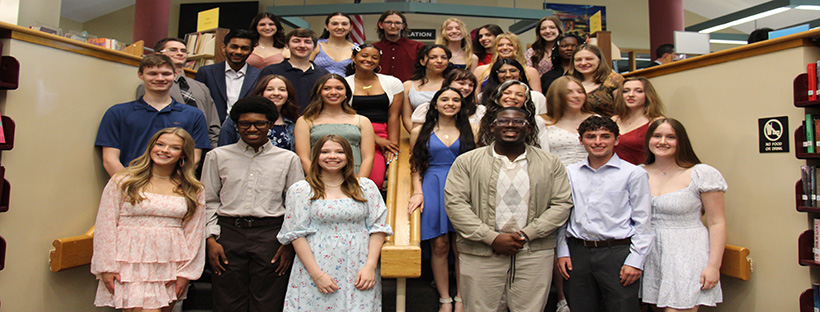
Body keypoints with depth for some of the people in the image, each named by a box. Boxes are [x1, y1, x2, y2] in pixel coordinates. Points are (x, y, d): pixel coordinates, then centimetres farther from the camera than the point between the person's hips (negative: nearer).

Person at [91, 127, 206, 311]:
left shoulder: (193, 191, 7)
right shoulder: (122, 182, 3)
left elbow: (194, 234, 5)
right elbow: (105, 227, 2)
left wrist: (185, 272, 1)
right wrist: (106, 268, -2)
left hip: (170, 268, 3)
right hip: (132, 266, -2)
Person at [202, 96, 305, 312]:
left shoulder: (288, 159, 7)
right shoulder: (218, 156, 11)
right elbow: (208, 202, 11)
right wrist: (211, 239, 1)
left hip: (271, 235, -1)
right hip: (228, 233, 1)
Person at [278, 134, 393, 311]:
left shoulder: (366, 187, 7)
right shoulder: (301, 190, 2)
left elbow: (378, 228, 4)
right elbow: (296, 234, -3)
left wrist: (370, 266, -6)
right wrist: (316, 274, -10)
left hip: (358, 272, 2)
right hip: (316, 269, -1)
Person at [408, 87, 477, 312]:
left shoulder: (469, 131, 11)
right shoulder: (420, 132, 11)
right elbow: (416, 167, 11)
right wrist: (418, 192, -2)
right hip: (433, 190, 0)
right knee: (439, 246, -1)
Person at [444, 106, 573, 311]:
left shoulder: (550, 163, 8)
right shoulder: (467, 161, 2)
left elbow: (562, 204, 3)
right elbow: (455, 203, -5)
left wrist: (526, 235, -9)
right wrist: (492, 238, -12)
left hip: (534, 254, 1)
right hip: (480, 254, -1)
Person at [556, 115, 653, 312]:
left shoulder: (634, 173, 0)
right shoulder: (570, 173, 9)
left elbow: (642, 223, 0)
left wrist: (635, 261, -6)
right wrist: (562, 252, 6)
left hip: (617, 252, -3)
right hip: (577, 252, 3)